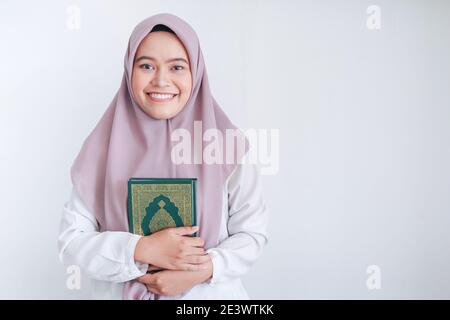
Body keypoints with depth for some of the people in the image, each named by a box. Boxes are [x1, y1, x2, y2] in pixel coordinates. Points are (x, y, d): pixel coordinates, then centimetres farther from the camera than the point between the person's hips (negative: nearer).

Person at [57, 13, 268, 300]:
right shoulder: (103, 146, -9)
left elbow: (253, 234, -5)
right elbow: (71, 240, -8)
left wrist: (205, 268, -20)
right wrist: (141, 250, -22)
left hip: (210, 294, 0)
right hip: (123, 294, 1)